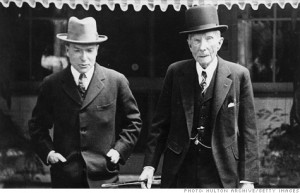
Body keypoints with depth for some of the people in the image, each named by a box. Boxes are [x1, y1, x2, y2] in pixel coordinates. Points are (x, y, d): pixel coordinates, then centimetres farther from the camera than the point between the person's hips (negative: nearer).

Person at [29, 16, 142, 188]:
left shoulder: (116, 81, 3)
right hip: (65, 176, 1)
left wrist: (119, 150, -1)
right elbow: (37, 125, 14)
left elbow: (133, 121, 11)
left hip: (104, 175, -1)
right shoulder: (52, 84, 5)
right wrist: (47, 151, 0)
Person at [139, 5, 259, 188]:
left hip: (222, 176, -1)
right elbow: (160, 123, 6)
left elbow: (248, 131, -2)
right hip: (180, 172, 2)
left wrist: (247, 179, -6)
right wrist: (150, 165, -3)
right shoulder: (175, 73, 3)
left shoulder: (239, 75, -2)